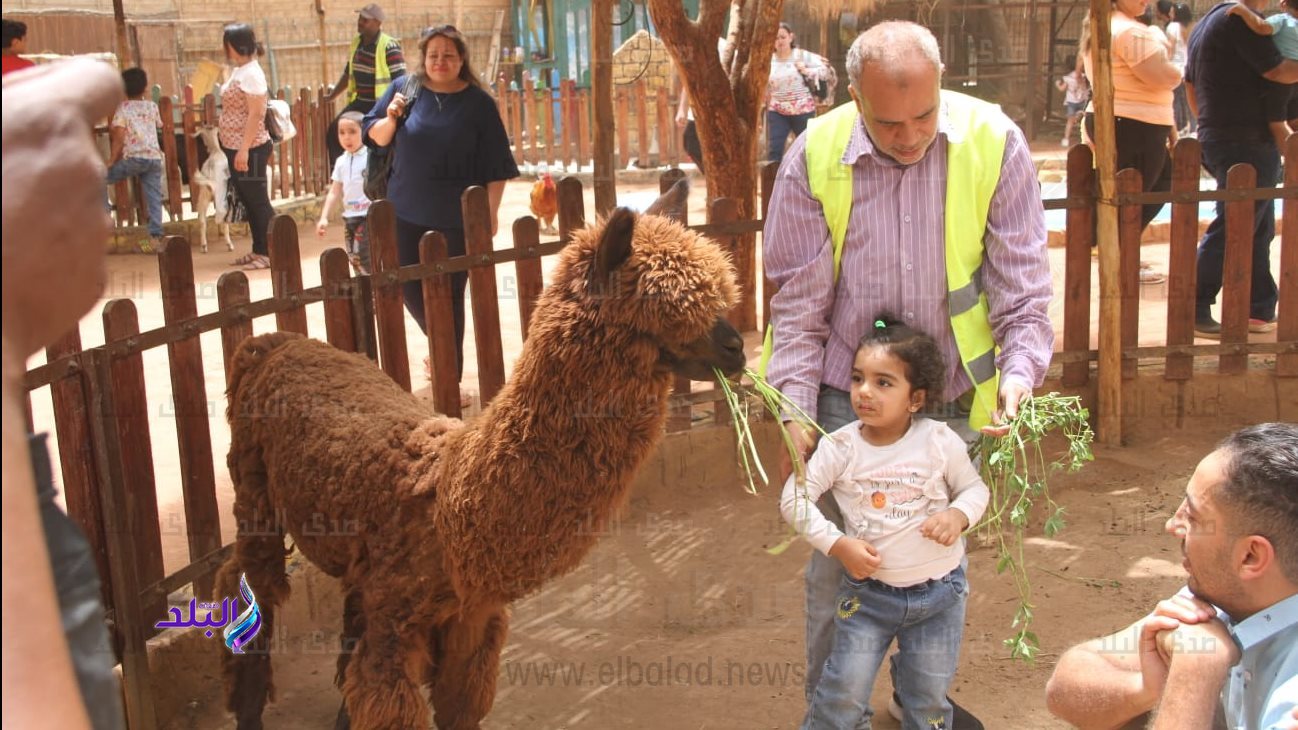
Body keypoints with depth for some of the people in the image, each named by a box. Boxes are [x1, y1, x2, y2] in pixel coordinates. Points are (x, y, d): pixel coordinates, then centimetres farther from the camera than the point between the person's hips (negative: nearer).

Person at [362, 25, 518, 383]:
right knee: (410, 288, 8)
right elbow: (377, 137, 8)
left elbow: (496, 166, -3)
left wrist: (491, 211, -6)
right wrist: (391, 117, -12)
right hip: (407, 212, 3)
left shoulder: (478, 103, -4)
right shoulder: (406, 89, 1)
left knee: (449, 294, 0)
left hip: (456, 217, -3)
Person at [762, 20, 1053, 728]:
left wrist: (1021, 369, -22)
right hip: (845, 398, -1)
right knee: (837, 561, 9)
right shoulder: (815, 155, -11)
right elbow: (798, 297, -7)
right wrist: (795, 409, -13)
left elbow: (1020, 277, -7)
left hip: (951, 402, 1)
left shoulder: (994, 143, -10)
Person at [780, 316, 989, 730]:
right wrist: (838, 544, -17)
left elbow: (974, 488, 4)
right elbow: (793, 499, -9)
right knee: (845, 690, -1)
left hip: (938, 591, 1)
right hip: (868, 590, -1)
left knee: (929, 696, 12)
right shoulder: (841, 447, -11)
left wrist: (958, 515, -18)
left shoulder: (940, 440, -9)